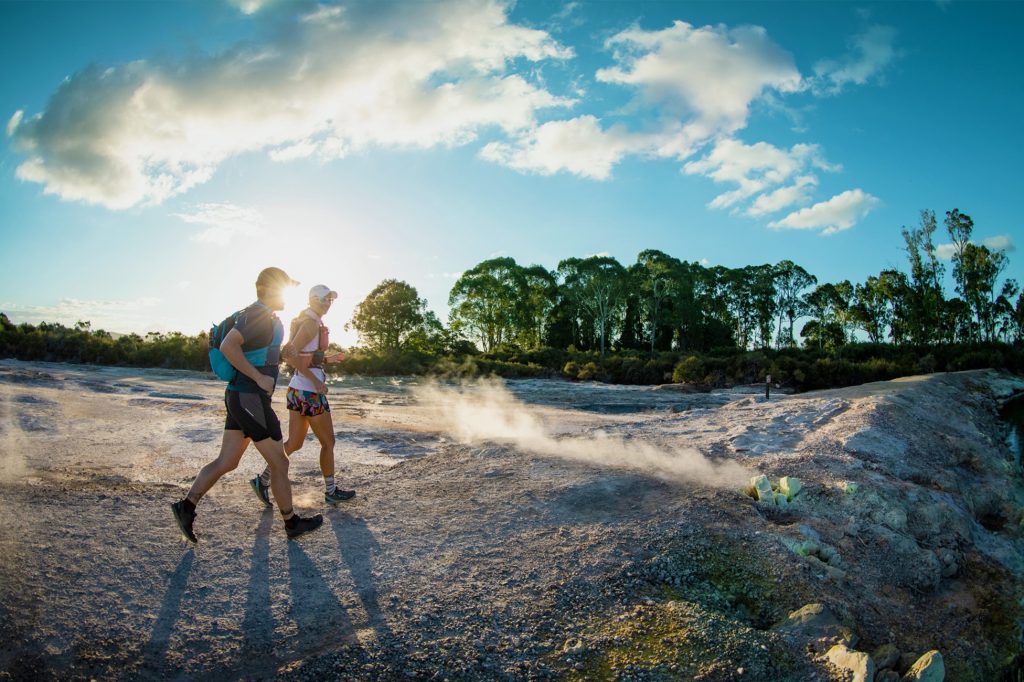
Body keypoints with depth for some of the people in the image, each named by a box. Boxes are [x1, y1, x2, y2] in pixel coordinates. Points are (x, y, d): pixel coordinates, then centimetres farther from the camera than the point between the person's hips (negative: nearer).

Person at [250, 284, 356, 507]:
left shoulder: (305, 322, 14)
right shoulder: (312, 323, -15)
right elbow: (289, 354, -25)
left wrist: (328, 359, 18)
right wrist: (316, 381, -23)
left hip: (297, 388, 9)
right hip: (310, 391, -9)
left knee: (294, 443, 15)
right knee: (328, 442, 6)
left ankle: (263, 480, 15)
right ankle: (331, 491, 19)